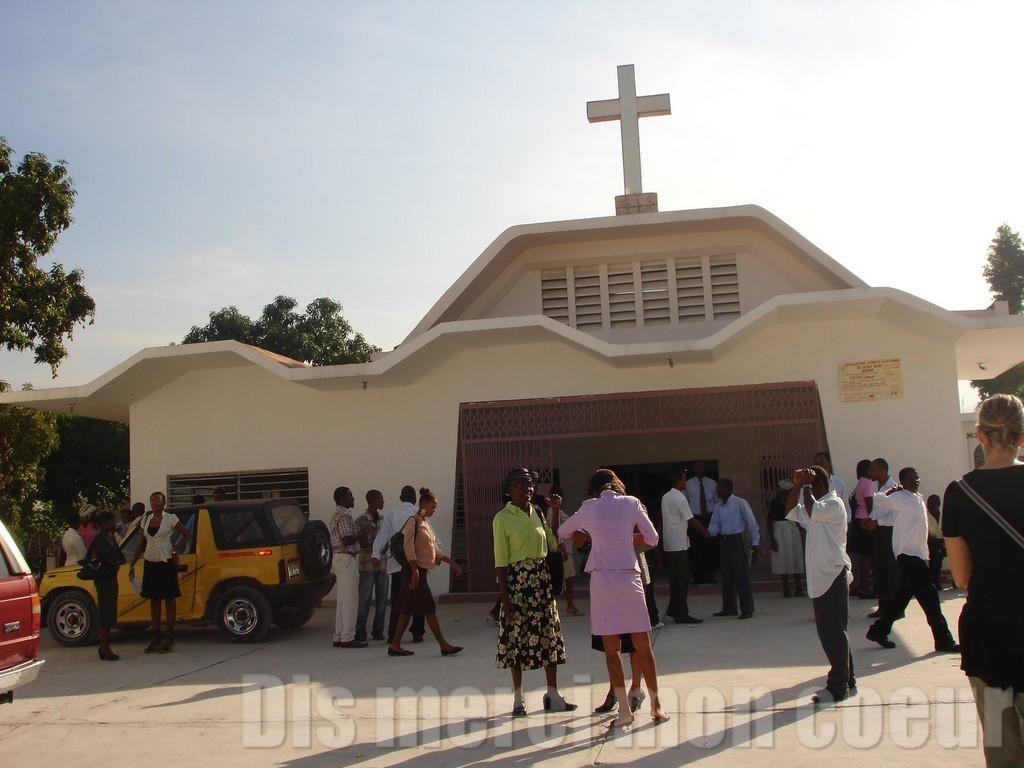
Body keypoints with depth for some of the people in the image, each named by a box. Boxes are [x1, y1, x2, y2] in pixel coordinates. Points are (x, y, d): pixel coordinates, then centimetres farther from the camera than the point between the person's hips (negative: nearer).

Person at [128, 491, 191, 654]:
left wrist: (175, 551, -8)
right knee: (154, 600, 8)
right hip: (150, 563, 5)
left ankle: (169, 638, 5)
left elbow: (186, 534, -1)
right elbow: (141, 544, 12)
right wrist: (132, 565, 10)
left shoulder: (170, 519, -6)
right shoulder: (146, 519, 8)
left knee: (169, 599, 1)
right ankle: (157, 637, 14)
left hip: (166, 563, -5)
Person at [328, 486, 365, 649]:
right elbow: (346, 540, -23)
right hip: (347, 559, -11)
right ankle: (347, 638, -6)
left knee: (342, 600, 12)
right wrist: (361, 534, -9)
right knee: (350, 600, -8)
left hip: (339, 558, 11)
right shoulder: (344, 516, -14)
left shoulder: (336, 515, 18)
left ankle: (339, 636, 14)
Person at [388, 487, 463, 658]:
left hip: (421, 571, 9)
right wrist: (415, 572, -22)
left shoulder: (424, 524, 17)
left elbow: (434, 548, 20)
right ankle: (444, 645, -2)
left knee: (408, 609, 9)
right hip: (415, 570, -9)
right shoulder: (413, 522, -11)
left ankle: (395, 645, 12)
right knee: (429, 608, -6)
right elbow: (409, 549, -17)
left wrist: (452, 563, 16)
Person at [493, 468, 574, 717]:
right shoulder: (502, 518, -7)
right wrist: (504, 597, -13)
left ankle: (553, 694, 17)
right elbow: (500, 560, -9)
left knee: (549, 633, 7)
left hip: (541, 577, 6)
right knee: (517, 636, 2)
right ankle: (518, 697, 14)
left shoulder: (537, 513, 9)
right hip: (517, 578, -5)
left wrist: (556, 512, 3)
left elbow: (554, 543, 6)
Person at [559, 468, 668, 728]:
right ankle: (656, 705, 16)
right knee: (643, 645, 9)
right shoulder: (631, 502, 3)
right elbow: (652, 538, 4)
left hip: (602, 579, 0)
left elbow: (562, 531, 18)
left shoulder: (589, 507, 5)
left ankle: (624, 709, 4)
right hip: (629, 577, 0)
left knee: (611, 648, 6)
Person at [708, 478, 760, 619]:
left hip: (737, 541, -7)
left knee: (742, 576, -6)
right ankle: (729, 608, 21)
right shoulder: (718, 505, 10)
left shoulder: (740, 503, -9)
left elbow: (752, 523, -6)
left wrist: (755, 542, -7)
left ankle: (747, 610, 0)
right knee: (726, 576, 11)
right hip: (724, 542, 7)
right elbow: (715, 524, 10)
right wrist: (709, 531, -12)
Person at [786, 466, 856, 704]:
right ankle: (846, 681, 20)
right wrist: (796, 486, 5)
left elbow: (812, 512, -29)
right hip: (820, 577, 10)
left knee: (833, 632, -7)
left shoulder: (833, 503, -11)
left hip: (833, 575, -10)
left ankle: (837, 686, -3)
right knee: (829, 632, 13)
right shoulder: (818, 505, 20)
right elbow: (792, 513, 16)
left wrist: (806, 486, -18)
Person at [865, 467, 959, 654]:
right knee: (929, 596, -8)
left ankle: (878, 631, 20)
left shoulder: (918, 499, 16)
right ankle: (943, 640, -3)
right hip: (908, 554, -9)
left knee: (902, 595, 12)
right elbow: (877, 500, -10)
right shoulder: (899, 498, -8)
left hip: (918, 554, 9)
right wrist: (891, 491, 2)